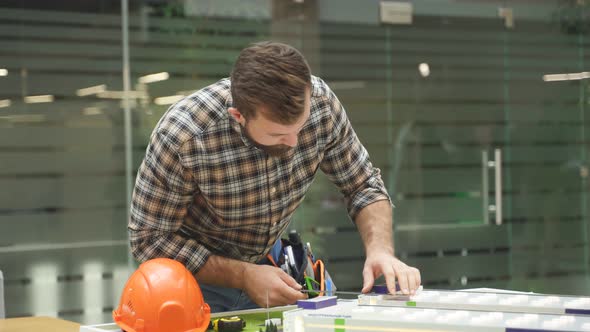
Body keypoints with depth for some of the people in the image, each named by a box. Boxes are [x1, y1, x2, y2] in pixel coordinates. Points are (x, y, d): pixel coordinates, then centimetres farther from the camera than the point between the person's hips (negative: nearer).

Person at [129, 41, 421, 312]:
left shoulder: (320, 102, -21)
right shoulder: (181, 135, -32)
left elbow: (363, 185, -7)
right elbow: (150, 239, -20)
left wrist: (380, 250, -25)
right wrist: (242, 276, -26)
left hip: (269, 260, 3)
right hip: (199, 274, -2)